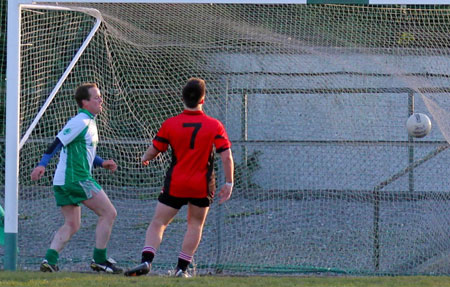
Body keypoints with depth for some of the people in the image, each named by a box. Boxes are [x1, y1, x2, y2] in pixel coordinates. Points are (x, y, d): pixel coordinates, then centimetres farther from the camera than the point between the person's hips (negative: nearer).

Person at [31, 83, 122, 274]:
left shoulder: (89, 122, 19)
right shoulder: (81, 122, -13)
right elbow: (59, 142, -20)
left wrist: (101, 163, 17)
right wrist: (42, 164, -28)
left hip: (63, 181, 10)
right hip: (77, 179, -10)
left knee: (71, 225, 10)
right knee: (108, 213, -4)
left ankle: (49, 260, -3)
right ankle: (99, 260, -2)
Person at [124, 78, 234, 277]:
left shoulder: (170, 124, -6)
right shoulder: (215, 126, -6)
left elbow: (153, 150, 3)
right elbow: (226, 156, -9)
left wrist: (145, 158, 25)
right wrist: (229, 182, 0)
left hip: (175, 185, 0)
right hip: (202, 186, 0)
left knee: (158, 223, 4)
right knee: (195, 225, 16)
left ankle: (146, 260, -14)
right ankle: (182, 267, 12)